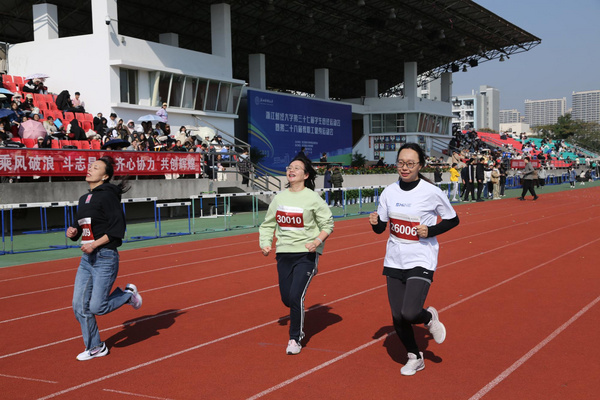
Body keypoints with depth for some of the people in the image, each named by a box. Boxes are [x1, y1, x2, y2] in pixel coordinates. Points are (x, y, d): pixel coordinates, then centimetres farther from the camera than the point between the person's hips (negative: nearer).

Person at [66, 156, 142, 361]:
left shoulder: (107, 195, -11)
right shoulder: (84, 199, 14)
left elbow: (117, 229, -16)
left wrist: (95, 244, -20)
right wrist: (73, 232, 3)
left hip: (105, 259, -8)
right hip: (86, 259, 8)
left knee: (97, 307, -8)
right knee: (79, 306, 5)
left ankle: (128, 294, 20)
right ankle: (95, 347, 20)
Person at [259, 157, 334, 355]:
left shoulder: (313, 198, -7)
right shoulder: (279, 198, 8)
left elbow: (328, 224, -3)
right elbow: (268, 224, 16)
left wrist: (317, 241, -20)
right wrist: (265, 243, 1)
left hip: (306, 254, -5)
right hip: (283, 253, 5)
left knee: (296, 296, -13)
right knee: (286, 298, 9)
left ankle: (295, 339, 6)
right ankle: (298, 324, 42)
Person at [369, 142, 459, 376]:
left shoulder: (432, 192, -10)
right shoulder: (389, 192, 2)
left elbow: (453, 220, 2)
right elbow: (380, 227, 9)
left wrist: (430, 231, -14)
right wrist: (375, 222, -13)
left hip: (421, 262, -4)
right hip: (394, 261, 5)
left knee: (410, 314, -19)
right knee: (397, 317, 8)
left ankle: (429, 318, 18)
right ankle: (415, 357, 32)